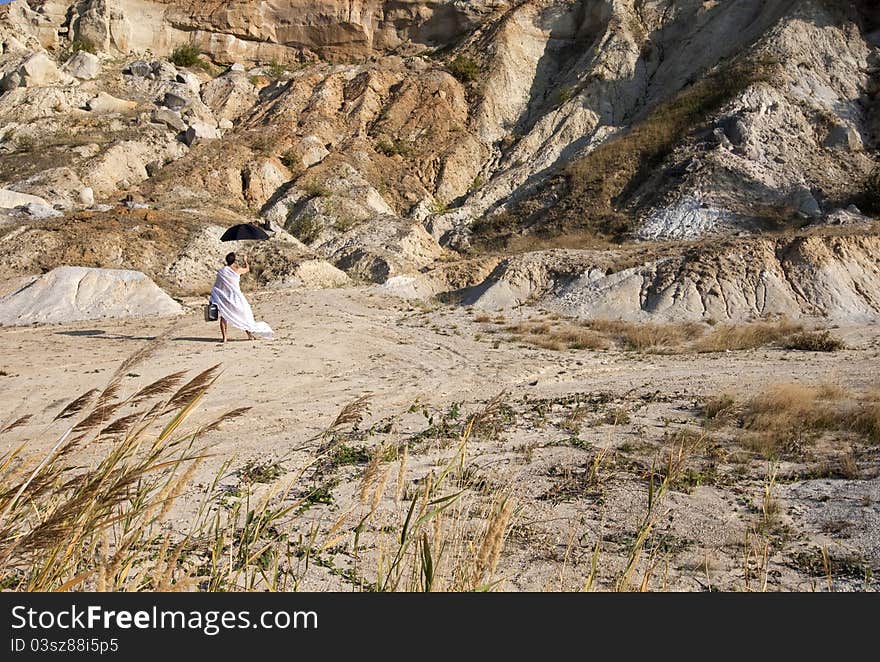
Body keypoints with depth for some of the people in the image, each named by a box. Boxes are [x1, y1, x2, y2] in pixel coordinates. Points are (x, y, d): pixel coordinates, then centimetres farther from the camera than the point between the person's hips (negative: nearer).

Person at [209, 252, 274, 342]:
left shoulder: (221, 271, -3)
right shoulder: (237, 270, -7)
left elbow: (217, 286, 1)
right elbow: (247, 269, 15)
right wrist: (245, 260, 34)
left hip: (224, 297, 1)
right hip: (235, 297, -1)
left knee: (223, 317, 11)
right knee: (243, 316, 14)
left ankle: (224, 337, 3)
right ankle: (250, 334, 20)